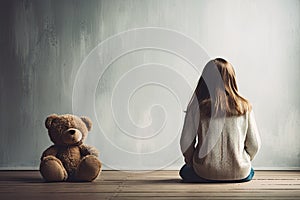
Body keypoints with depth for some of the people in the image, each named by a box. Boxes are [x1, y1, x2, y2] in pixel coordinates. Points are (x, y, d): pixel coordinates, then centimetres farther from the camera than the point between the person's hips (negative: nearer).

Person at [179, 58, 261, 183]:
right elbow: (254, 145, -1)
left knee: (184, 171, 32)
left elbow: (186, 142, -7)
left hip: (205, 173, -2)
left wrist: (192, 163, 13)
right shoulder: (244, 107, -6)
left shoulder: (197, 107, -10)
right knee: (249, 172, 38)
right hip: (239, 174, 2)